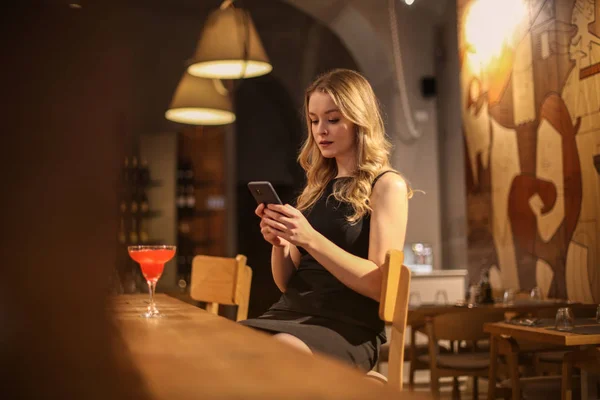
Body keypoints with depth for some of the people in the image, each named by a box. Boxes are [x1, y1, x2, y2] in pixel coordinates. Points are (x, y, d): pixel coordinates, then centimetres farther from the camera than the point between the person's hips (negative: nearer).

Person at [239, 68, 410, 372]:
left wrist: (310, 239, -19)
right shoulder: (318, 186, 17)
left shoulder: (387, 186, 0)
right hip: (293, 313, 5)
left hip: (348, 327, -5)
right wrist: (279, 243, -4)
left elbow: (381, 285, -10)